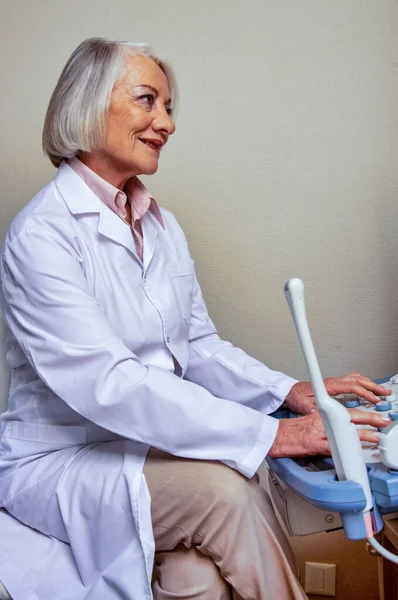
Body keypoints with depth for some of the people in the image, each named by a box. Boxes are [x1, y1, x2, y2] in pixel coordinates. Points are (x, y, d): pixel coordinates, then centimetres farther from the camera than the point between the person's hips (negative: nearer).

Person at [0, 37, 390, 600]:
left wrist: (291, 391, -8)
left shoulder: (161, 225, 9)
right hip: (61, 460, -5)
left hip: (150, 446, 6)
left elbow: (199, 346, 10)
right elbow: (107, 385, -25)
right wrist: (266, 435, -28)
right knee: (226, 489, -27)